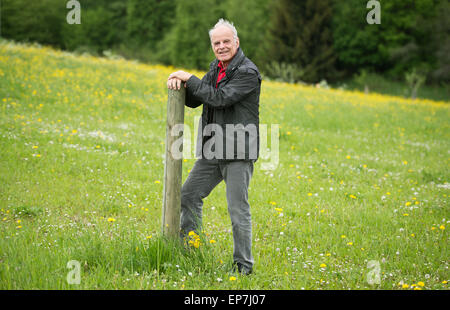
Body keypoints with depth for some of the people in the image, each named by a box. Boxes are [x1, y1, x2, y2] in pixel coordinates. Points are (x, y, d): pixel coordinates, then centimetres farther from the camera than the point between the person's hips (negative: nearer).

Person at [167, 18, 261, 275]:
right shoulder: (216, 68, 13)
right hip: (213, 152, 8)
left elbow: (220, 98, -23)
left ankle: (244, 266, 5)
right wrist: (181, 84, -6)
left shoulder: (248, 72, -14)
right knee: (189, 195, 12)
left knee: (238, 210, -5)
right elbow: (194, 101, 15)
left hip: (239, 152, -8)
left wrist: (190, 79, -15)